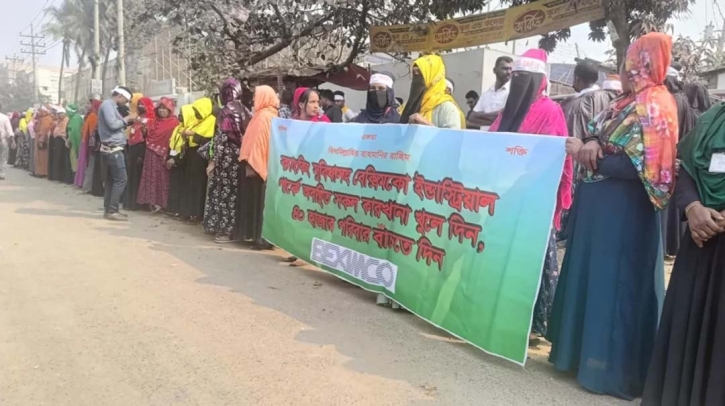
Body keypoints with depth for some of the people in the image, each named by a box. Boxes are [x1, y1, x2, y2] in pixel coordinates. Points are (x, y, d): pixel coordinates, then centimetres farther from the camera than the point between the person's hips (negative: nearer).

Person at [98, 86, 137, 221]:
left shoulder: (111, 106, 20)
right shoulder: (107, 104, -10)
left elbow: (115, 125, 15)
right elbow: (113, 124, -20)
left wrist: (127, 121, 6)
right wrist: (127, 118, -8)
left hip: (112, 149, 10)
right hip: (113, 149, -10)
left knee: (111, 180, 10)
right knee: (121, 179, -10)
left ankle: (108, 210, 14)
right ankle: (112, 211, -8)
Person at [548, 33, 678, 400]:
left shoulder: (654, 107, -12)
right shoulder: (626, 105, 16)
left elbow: (641, 167, -20)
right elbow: (598, 138, 12)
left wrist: (591, 156, -16)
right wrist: (591, 144, -10)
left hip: (623, 214, -9)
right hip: (599, 208, 9)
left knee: (615, 285, -2)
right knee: (591, 278, 14)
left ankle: (613, 367, 11)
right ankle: (586, 351, 26)